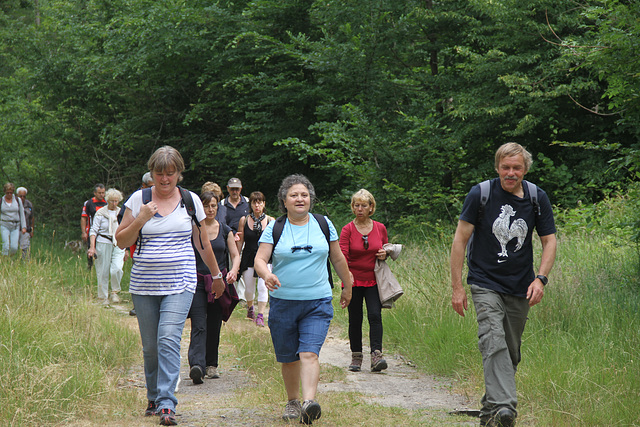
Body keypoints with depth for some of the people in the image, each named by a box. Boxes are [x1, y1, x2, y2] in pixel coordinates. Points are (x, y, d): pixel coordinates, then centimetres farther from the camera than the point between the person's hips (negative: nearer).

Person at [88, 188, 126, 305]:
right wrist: (92, 247, -10)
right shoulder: (100, 213, 0)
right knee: (103, 272, 1)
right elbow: (94, 231, 0)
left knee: (117, 269, -17)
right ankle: (103, 297, 13)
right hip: (103, 244, -2)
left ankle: (115, 292, 4)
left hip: (118, 245, 2)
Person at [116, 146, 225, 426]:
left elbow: (202, 243, 16)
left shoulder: (190, 200, 5)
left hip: (179, 284, -1)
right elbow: (121, 242, 4)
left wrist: (216, 274, 24)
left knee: (169, 340, -17)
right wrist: (140, 220, -12)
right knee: (150, 346, 7)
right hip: (144, 285, 2)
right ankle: (153, 399, 26)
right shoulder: (138, 200, 3)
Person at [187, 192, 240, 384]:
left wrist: (233, 270, -12)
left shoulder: (225, 230, 8)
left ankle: (211, 365, 24)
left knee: (214, 326, 10)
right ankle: (196, 366, -26)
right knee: (198, 326, -15)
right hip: (197, 281, -3)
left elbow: (235, 255, 8)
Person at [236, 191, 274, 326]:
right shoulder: (244, 220, 2)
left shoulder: (271, 221, -1)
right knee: (249, 288, 10)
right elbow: (240, 241, 7)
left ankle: (260, 315, -8)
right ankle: (250, 308, 40)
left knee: (262, 287, -14)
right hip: (248, 258, 2)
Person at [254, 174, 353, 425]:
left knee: (309, 353, -16)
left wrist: (347, 286, 23)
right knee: (289, 358, 8)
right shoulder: (274, 228, 2)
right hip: (283, 302, 1)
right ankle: (293, 402, 26)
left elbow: (338, 259, 16)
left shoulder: (323, 224, 6)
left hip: (317, 303, -1)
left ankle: (309, 402, -26)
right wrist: (266, 274, -28)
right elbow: (259, 260, -6)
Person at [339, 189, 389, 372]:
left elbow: (385, 250, 18)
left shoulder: (380, 228, 3)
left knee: (375, 315, -14)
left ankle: (376, 356, -19)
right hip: (353, 281, -1)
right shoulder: (347, 230, -5)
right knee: (355, 319, 4)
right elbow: (342, 256, -14)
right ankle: (356, 357, 16)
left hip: (373, 281, 1)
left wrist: (384, 254, -6)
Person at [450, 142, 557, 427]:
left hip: (520, 289, 4)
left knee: (511, 353, 10)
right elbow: (460, 240, -4)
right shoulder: (480, 194, -7)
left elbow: (549, 241, 6)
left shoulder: (537, 198, 1)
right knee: (494, 343, -23)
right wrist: (457, 287, -8)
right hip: (486, 284, -4)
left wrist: (540, 278, -10)